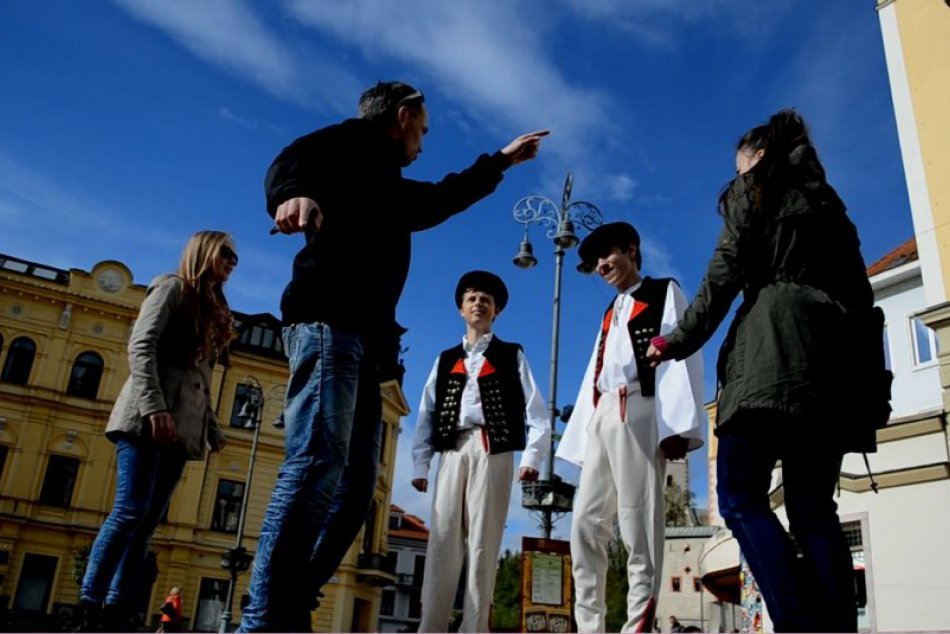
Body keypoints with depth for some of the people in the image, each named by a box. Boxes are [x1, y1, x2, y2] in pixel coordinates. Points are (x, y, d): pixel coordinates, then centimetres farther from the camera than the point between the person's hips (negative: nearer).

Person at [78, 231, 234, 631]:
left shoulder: (213, 311, 24)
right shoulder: (173, 286, 3)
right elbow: (141, 346, -11)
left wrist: (212, 428, 13)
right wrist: (154, 406, -22)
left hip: (183, 427, 7)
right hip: (148, 418, -7)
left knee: (147, 521, 2)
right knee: (130, 511, -14)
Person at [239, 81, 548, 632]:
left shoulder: (390, 186, 35)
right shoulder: (357, 141, 11)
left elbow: (445, 199, 51)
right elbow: (292, 160, -10)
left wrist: (501, 161, 63)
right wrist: (294, 194, -35)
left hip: (366, 338, 9)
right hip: (329, 320, -9)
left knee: (355, 485, -2)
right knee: (318, 463, -22)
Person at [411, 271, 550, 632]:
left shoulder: (512, 356, 13)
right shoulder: (446, 359, 20)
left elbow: (535, 410, 3)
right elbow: (426, 413, 13)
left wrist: (532, 456, -11)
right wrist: (420, 463, 4)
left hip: (493, 450, -2)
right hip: (453, 450, 3)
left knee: (483, 541, -5)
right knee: (443, 539, -3)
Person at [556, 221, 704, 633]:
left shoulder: (665, 292, 11)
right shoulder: (610, 314, 31)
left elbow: (680, 353, -4)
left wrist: (678, 424, -17)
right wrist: (582, 439, 14)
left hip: (637, 411, -7)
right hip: (601, 416, 7)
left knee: (637, 521, -11)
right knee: (585, 524, 0)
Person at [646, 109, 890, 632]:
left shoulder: (751, 191, 12)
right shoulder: (828, 202, 29)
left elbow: (724, 276, 0)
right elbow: (860, 292, 20)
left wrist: (677, 342, 8)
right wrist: (871, 382, 18)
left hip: (775, 344, -6)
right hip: (839, 350, 6)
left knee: (740, 497, -9)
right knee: (813, 506, 2)